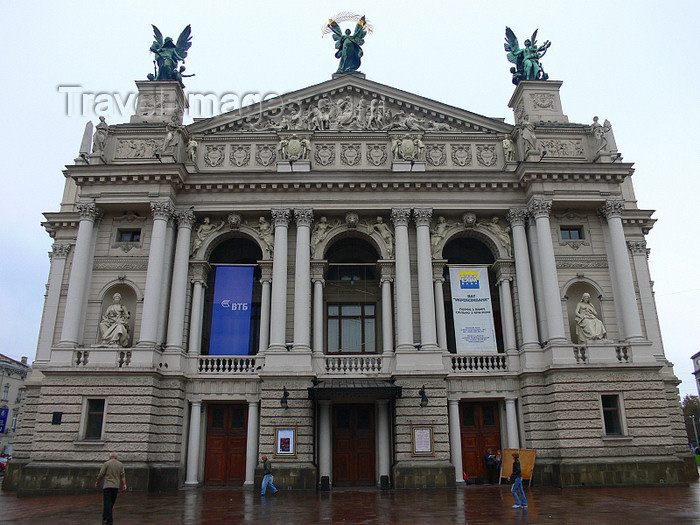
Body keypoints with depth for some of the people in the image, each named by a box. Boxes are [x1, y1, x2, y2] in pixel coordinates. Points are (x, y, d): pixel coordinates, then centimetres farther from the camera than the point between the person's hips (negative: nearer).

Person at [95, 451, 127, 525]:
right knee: (111, 504, 14)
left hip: (107, 486, -4)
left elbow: (101, 475, -2)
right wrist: (124, 484, 0)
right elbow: (123, 475, 3)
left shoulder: (107, 463, -1)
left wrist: (97, 483, 11)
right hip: (116, 486, 4)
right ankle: (105, 518, 23)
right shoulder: (120, 464, 11)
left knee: (107, 503, -4)